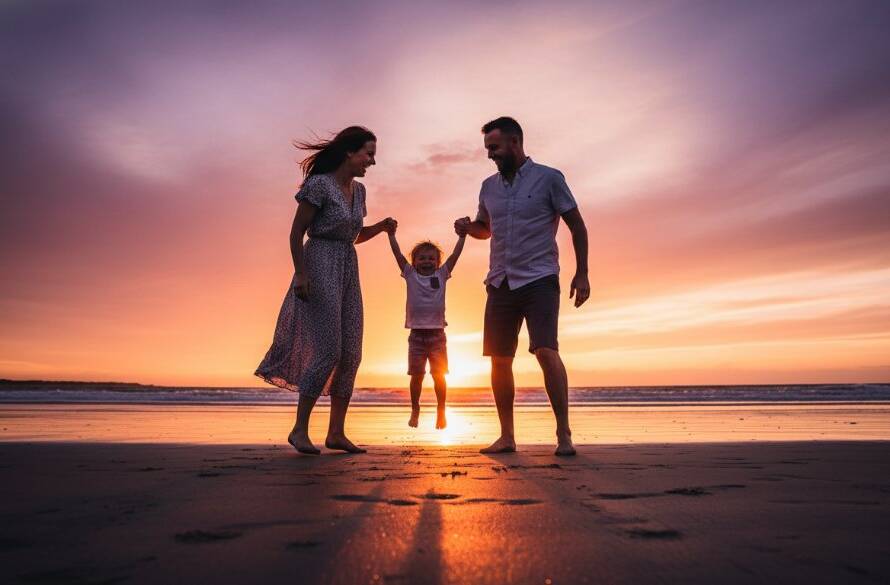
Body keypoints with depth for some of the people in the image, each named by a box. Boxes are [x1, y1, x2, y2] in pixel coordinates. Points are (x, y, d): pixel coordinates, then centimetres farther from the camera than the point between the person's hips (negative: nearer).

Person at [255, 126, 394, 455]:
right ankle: (299, 430, 2)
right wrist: (300, 274, -18)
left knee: (351, 354, 2)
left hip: (348, 272, 8)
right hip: (320, 269, -8)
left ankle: (336, 433, 10)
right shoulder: (319, 184, -8)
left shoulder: (358, 190, 14)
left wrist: (381, 227, 7)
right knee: (328, 351, -12)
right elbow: (296, 233, -10)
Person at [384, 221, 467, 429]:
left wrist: (462, 236, -4)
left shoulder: (441, 275, 8)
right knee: (417, 374, 3)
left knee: (439, 374, 3)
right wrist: (391, 234, -7)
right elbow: (398, 254, 0)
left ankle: (441, 411, 15)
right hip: (417, 332, 0)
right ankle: (415, 409, 19)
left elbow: (455, 255, 3)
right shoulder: (410, 275, 7)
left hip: (437, 332, 1)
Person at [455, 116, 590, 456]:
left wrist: (581, 273, -3)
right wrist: (468, 227, 2)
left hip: (539, 279, -5)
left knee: (545, 350, -19)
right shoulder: (489, 186, 13)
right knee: (499, 359, 3)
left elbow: (577, 226, 3)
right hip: (500, 283, 5)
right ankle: (506, 436, 14)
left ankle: (564, 435, -8)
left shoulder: (548, 179, 0)